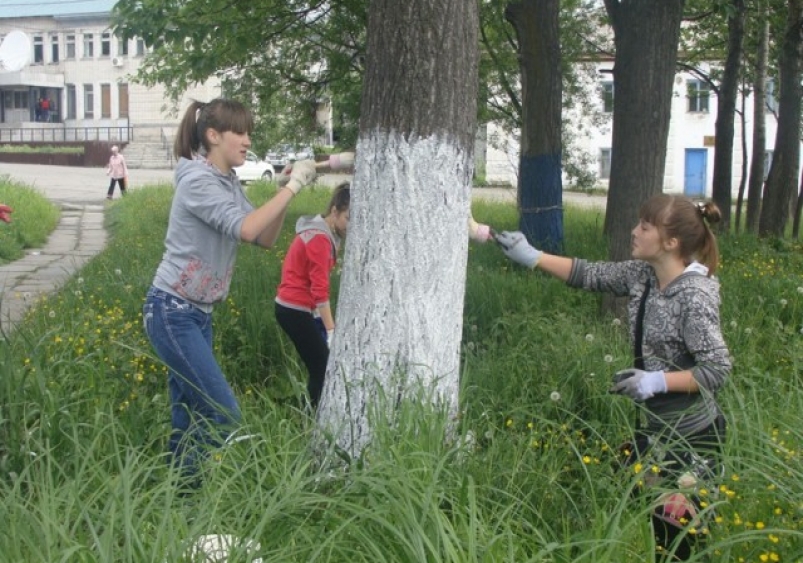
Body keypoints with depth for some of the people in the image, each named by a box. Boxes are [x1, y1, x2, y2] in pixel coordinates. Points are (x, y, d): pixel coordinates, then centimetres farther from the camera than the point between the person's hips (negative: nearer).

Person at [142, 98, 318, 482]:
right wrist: (292, 187, -24)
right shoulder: (198, 181, -16)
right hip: (172, 313, -9)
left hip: (199, 314, 9)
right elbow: (245, 229, -29)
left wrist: (287, 193, -5)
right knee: (224, 416, -10)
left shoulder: (229, 184, 10)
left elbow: (266, 238, 8)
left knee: (190, 417, 10)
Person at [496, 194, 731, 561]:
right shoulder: (642, 275, -2)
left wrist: (657, 381, -29)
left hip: (691, 437, -8)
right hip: (657, 426, 8)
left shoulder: (694, 298, -25)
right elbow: (589, 274, 2)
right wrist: (531, 257, -6)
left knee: (673, 532, 1)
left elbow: (718, 370, -24)